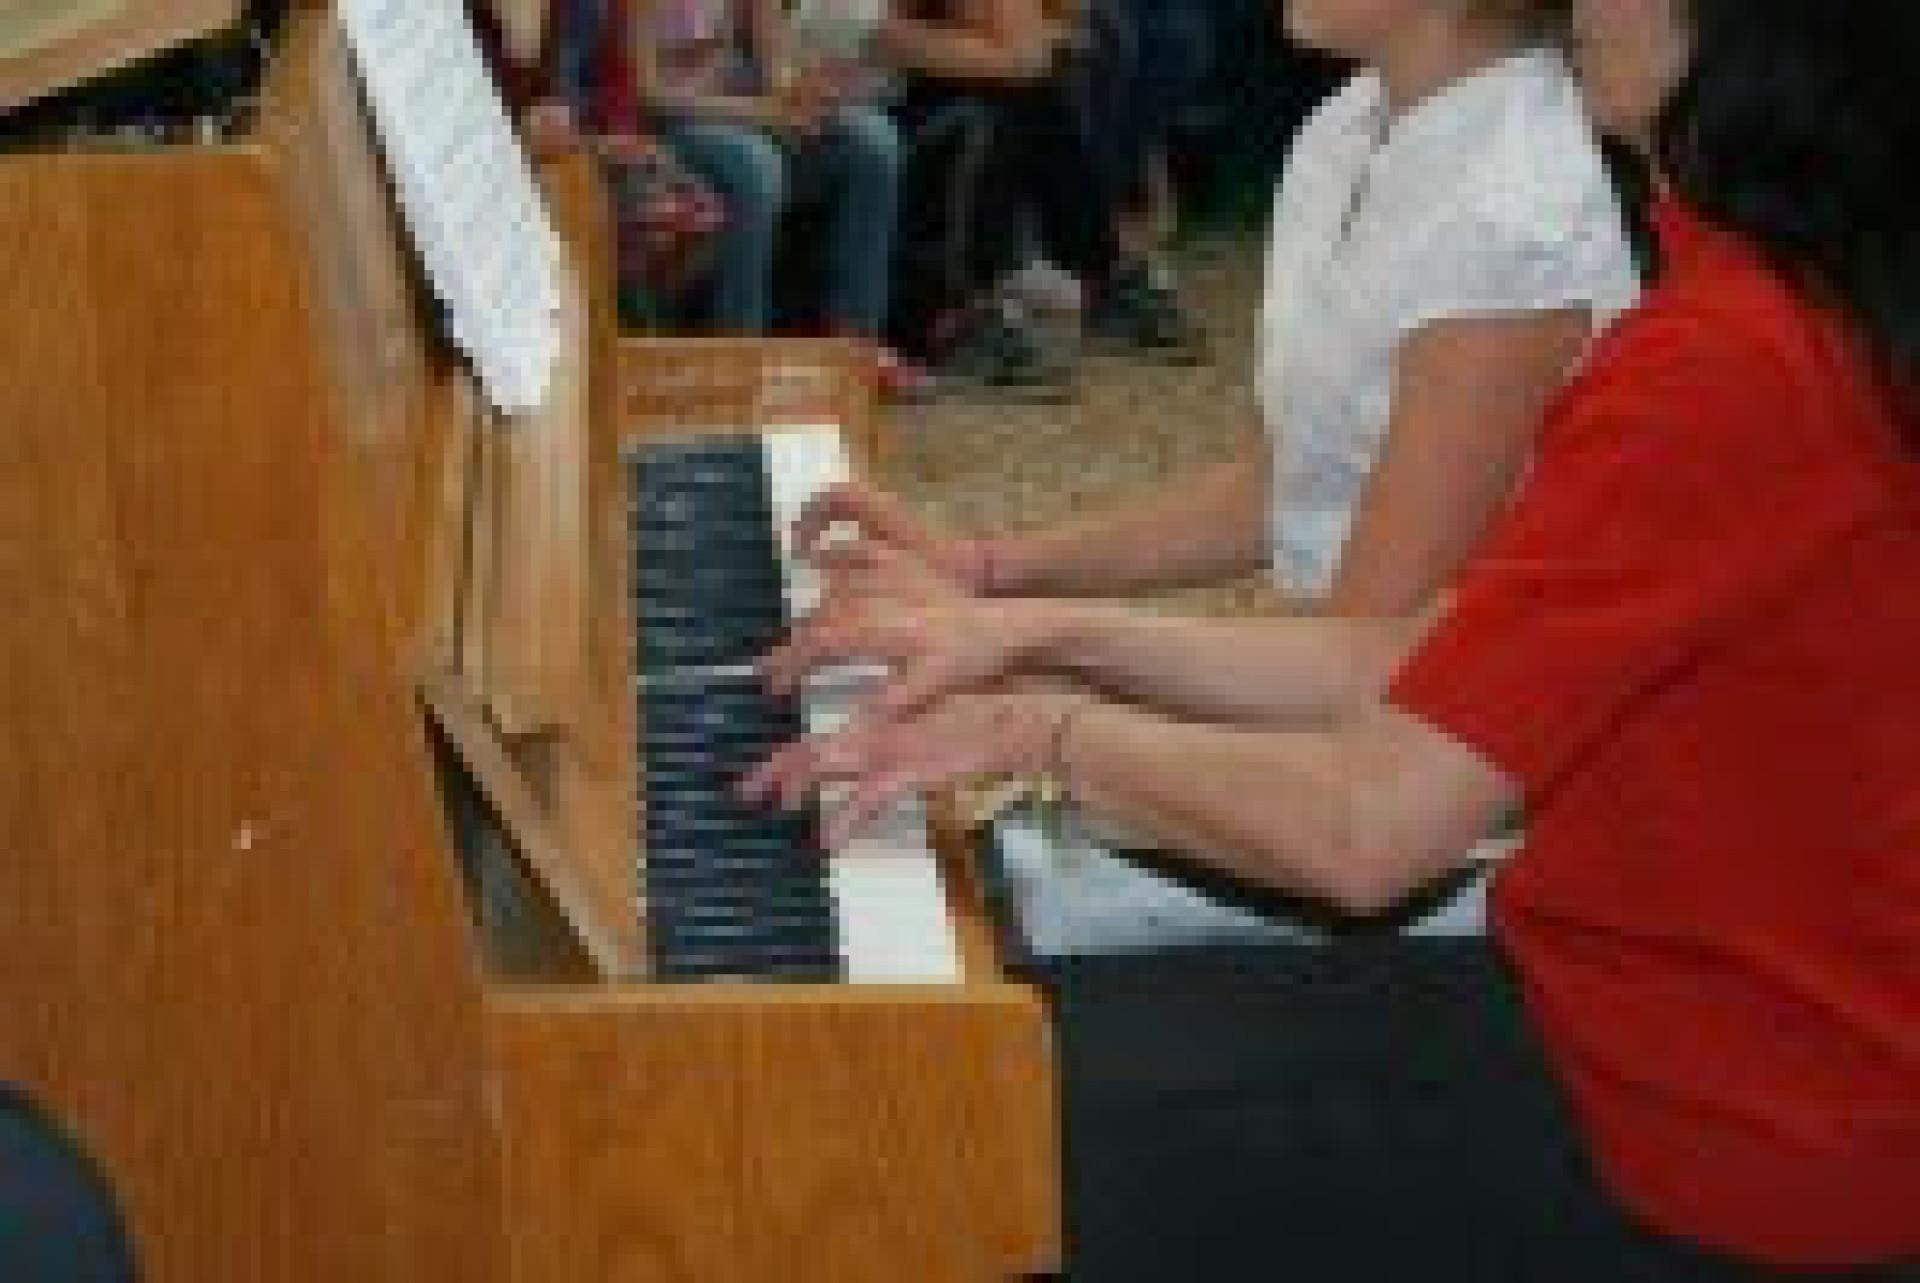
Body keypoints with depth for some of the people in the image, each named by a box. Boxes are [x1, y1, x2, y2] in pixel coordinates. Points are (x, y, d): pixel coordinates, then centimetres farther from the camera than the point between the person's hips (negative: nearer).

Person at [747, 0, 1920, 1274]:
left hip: (1718, 1139, -9)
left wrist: (1045, 727, -9)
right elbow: (1440, 670, 6)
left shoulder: (1724, 366, -26)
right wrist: (1045, 633, 2)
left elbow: (1366, 827, -25)